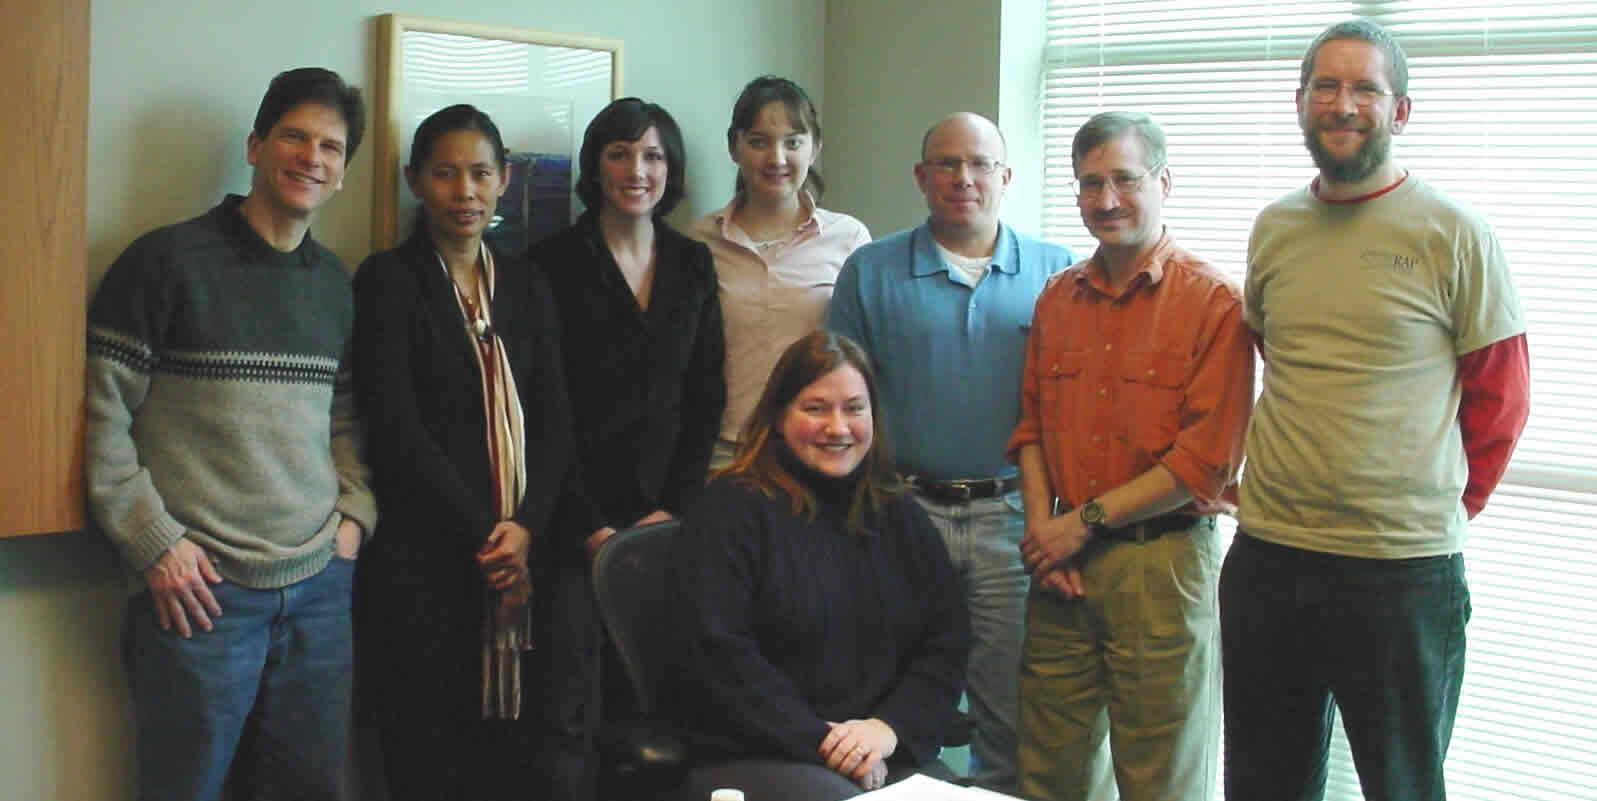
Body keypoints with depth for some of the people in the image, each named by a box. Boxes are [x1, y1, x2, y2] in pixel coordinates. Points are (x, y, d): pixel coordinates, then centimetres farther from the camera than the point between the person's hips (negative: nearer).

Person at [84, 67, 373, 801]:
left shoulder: (334, 285, 12)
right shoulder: (169, 261, -6)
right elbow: (101, 413, -7)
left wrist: (355, 513, 9)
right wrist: (154, 542, -10)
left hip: (321, 584, 5)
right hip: (203, 587, -5)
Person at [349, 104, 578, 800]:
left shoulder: (527, 289, 14)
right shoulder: (388, 282, -1)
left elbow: (555, 424, 8)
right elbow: (396, 430, -8)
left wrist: (527, 529, -7)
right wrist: (484, 533, -10)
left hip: (520, 558, 4)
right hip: (421, 561, -4)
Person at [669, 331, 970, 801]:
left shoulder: (901, 518, 15)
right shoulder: (730, 510, -2)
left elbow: (947, 640, 10)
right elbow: (720, 652, -11)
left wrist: (890, 727, -8)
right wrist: (822, 742, -14)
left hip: (886, 754, 5)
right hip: (752, 757, -4)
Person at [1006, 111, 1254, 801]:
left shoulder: (1215, 302, -6)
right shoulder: (1058, 298, 13)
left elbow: (1208, 460, -11)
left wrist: (1085, 521, -10)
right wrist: (1041, 523, -2)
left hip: (1162, 563, -5)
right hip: (1062, 565, 5)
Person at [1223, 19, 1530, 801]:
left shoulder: (1455, 236, -6)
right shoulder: (1273, 229, 8)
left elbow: (1499, 400, 0)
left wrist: (1436, 511, 5)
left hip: (1403, 571, -4)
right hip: (1265, 559, 5)